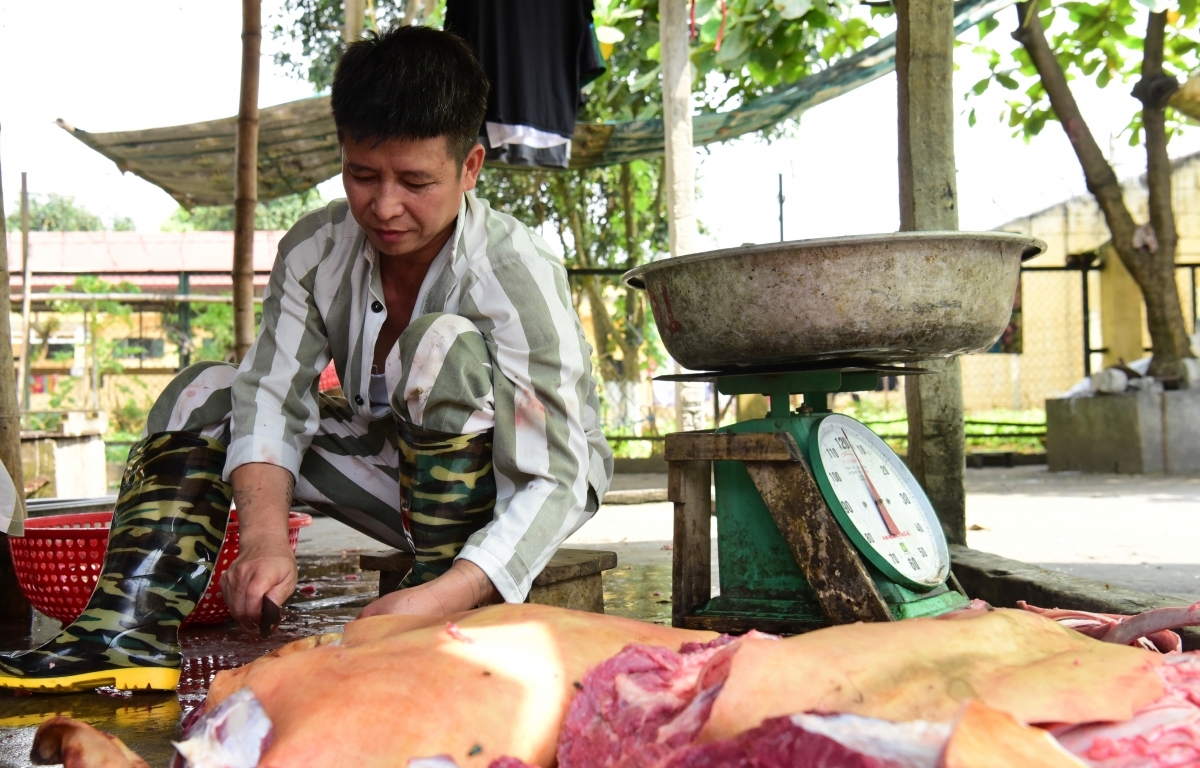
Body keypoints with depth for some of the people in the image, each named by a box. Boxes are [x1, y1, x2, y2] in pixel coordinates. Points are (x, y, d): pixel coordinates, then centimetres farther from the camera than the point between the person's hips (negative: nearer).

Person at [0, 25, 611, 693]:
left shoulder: (516, 273, -27)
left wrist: (442, 599, -46)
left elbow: (554, 481, -32)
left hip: (509, 498, -5)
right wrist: (267, 536, -33)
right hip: (401, 478, 5)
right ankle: (134, 630, -19)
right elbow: (274, 397, -14)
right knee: (206, 392, -6)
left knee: (442, 340, -32)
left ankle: (449, 605, -25)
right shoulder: (316, 252, -11)